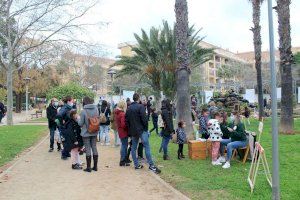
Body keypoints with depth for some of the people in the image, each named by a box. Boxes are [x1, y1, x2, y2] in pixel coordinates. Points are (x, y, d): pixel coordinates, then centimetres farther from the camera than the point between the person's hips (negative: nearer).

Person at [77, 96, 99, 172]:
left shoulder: (83, 111, -16)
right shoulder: (96, 109, -2)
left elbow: (80, 123, -9)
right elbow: (99, 121, 7)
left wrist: (78, 118, 10)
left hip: (86, 133, -4)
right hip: (94, 133, 4)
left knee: (88, 149, 4)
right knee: (94, 148, 12)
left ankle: (88, 167, 11)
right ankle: (95, 166, 20)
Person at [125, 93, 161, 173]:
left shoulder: (128, 108, 10)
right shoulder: (140, 107, -10)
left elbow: (126, 120, 11)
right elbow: (144, 118, -17)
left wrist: (130, 129, 16)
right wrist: (146, 128, -6)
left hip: (133, 131, 7)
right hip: (141, 130, -7)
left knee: (133, 148, 11)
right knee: (147, 147, -6)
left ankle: (136, 165, 15)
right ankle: (151, 165, -8)